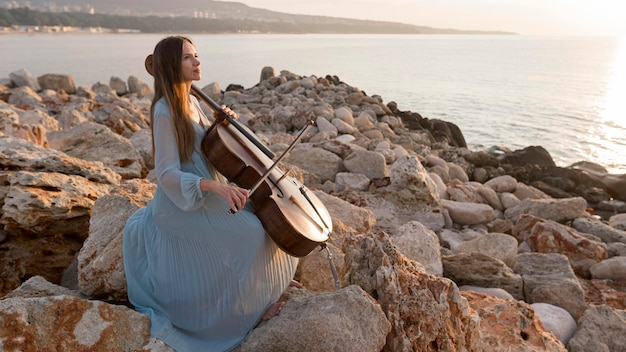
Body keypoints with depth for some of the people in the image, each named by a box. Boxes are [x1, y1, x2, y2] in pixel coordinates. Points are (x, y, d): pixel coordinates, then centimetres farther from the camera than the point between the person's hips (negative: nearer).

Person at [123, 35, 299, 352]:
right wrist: (214, 185, -38)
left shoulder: (191, 102, 7)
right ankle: (249, 305, 4)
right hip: (182, 204, -9)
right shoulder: (165, 112, -20)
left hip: (204, 196, 9)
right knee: (250, 234, -19)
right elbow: (167, 174, -24)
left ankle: (270, 279, 21)